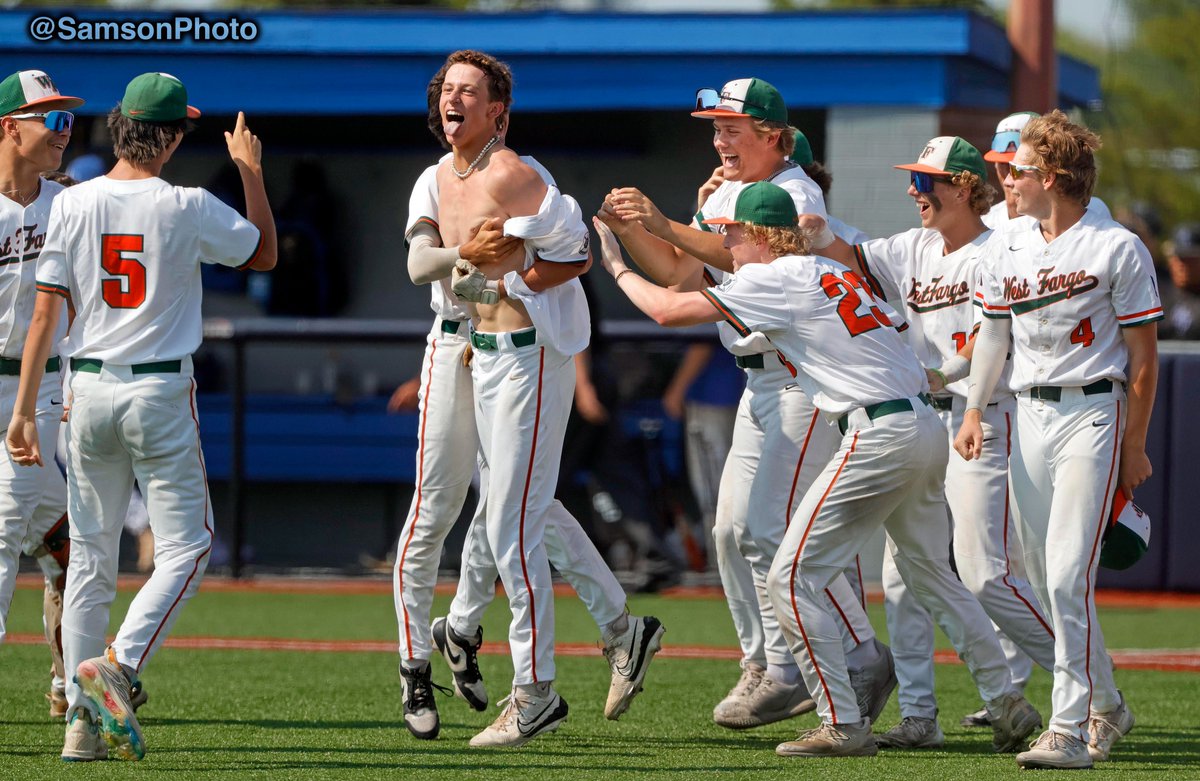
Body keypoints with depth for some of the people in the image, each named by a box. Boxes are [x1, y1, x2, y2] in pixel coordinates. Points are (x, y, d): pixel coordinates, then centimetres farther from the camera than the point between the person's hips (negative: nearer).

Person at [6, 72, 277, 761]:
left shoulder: (73, 205, -1)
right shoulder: (188, 208, -8)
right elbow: (266, 253, 9)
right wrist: (252, 169, 17)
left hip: (89, 391, 4)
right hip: (161, 393, -4)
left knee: (91, 556, 9)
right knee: (186, 546, 2)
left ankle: (85, 719, 7)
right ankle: (116, 667, -19)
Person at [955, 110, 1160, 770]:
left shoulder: (1117, 249, -9)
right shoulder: (1006, 247, 8)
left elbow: (1142, 356, -5)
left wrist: (1133, 445, -5)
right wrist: (974, 411, 8)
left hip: (1092, 412, -6)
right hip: (1029, 414, 6)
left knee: (1068, 577, -16)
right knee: (1044, 580, 8)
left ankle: (1070, 729, -15)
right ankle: (1106, 706, 24)